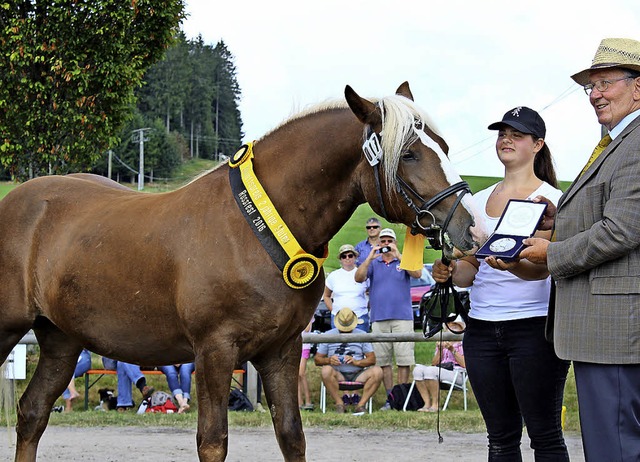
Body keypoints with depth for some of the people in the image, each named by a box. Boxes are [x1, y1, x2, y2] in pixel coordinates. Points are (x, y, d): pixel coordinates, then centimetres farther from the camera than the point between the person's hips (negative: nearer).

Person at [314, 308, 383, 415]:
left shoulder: (362, 335, 10)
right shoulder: (328, 335, 9)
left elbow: (372, 359, 3)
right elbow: (317, 359, 6)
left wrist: (356, 362, -16)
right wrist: (328, 360, -16)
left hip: (358, 375, 1)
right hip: (338, 375, -1)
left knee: (377, 371, -27)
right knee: (326, 370, -34)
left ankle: (361, 404, -25)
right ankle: (339, 403, -25)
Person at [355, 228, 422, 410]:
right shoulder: (373, 263, 15)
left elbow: (417, 273, -9)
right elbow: (359, 278, 0)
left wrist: (398, 255, -15)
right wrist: (370, 257, -10)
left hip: (402, 317, -2)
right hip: (379, 318, 2)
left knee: (404, 360, -6)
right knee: (383, 361, 0)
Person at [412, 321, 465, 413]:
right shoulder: (442, 343, 25)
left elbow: (464, 364, -8)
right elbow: (434, 363, 16)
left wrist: (453, 350, -14)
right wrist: (439, 350, 1)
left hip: (457, 374, -6)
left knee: (430, 370, -33)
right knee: (418, 369, -22)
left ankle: (435, 405, -28)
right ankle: (427, 403, -25)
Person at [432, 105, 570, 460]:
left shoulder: (549, 199, -3)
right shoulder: (480, 201, 15)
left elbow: (543, 266, -15)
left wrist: (512, 265, -37)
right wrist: (451, 271, -5)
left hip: (535, 326, -6)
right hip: (481, 326, 6)